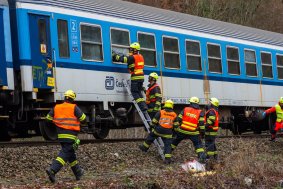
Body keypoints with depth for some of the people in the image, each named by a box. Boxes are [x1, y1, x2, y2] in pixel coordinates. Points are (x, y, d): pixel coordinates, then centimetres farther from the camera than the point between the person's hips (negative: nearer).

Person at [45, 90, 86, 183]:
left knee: (70, 153, 18)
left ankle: (78, 172, 29)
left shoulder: (56, 107, 8)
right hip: (70, 135, -6)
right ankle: (52, 170, -24)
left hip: (60, 134, 6)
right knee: (65, 153, -8)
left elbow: (48, 118, 11)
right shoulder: (74, 108, -6)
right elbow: (84, 119, -5)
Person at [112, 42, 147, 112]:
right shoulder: (140, 57, 14)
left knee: (134, 92, -3)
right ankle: (144, 105, 11)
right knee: (139, 92, 17)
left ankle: (142, 106, -13)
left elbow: (122, 59, -14)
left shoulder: (132, 57, -13)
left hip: (135, 77, -8)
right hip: (141, 77, 8)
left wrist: (114, 55, 1)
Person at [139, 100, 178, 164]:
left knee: (151, 136, 25)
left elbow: (154, 121, 3)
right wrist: (173, 132, 23)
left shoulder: (160, 112, 0)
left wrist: (154, 126, 21)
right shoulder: (174, 115, 7)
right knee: (167, 145, 4)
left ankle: (145, 147, 38)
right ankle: (168, 158, -7)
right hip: (167, 133, 1)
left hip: (158, 130, -1)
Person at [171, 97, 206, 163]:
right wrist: (202, 131, 1)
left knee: (175, 141, 22)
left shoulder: (185, 109, 2)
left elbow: (178, 119, 2)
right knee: (198, 145, 6)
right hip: (193, 133, -2)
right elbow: (201, 123, -7)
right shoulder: (200, 113, -1)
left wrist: (176, 128, 9)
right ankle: (202, 157, -9)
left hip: (182, 131, 2)